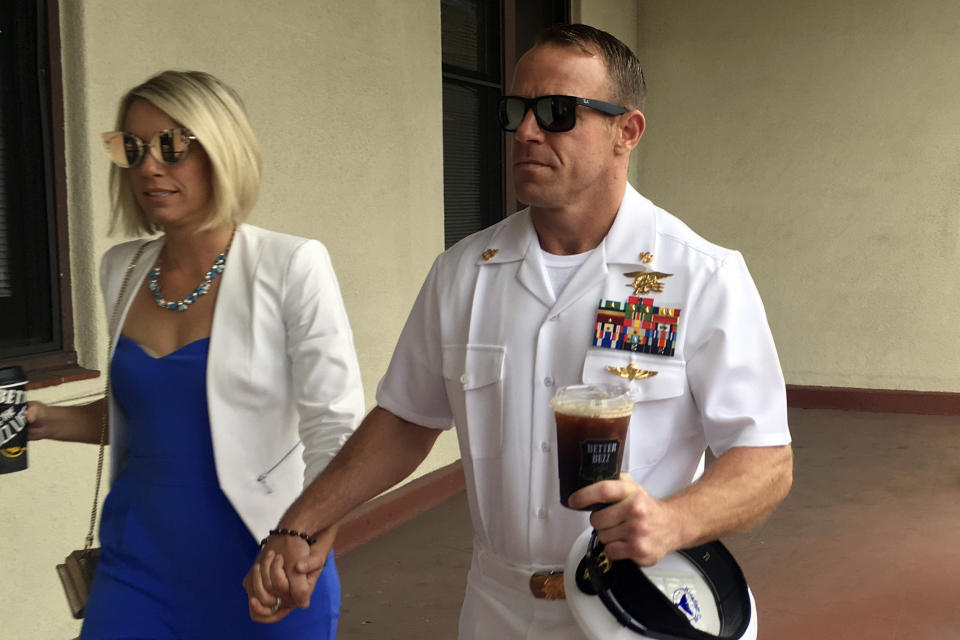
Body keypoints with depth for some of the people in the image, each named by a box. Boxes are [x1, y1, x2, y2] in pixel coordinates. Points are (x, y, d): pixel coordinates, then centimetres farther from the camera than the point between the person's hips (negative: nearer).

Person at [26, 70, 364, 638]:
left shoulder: (291, 267, -12)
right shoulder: (121, 271, 4)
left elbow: (336, 432, -13)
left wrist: (303, 540, -24)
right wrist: (44, 421, 3)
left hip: (257, 570, -4)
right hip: (138, 566, 4)